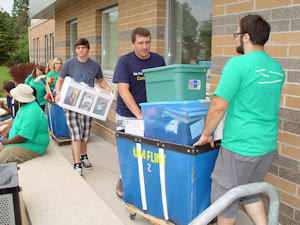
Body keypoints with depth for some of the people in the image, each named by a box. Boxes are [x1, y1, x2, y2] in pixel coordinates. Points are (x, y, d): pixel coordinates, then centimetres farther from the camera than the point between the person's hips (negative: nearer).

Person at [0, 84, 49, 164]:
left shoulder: (32, 112, -26)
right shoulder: (24, 107, 9)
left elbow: (24, 136, -28)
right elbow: (16, 124, 25)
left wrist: (8, 141, -13)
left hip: (31, 147, -11)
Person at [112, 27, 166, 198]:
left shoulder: (158, 60, 4)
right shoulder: (125, 61, -9)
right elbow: (123, 91, -17)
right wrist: (139, 115, -26)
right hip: (127, 115, -3)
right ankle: (123, 180, 29)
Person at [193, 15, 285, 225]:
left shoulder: (238, 64, -16)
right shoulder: (277, 69, 9)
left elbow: (219, 106, -17)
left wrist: (206, 134, -4)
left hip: (240, 146, -8)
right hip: (268, 145, 8)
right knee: (249, 192, 26)